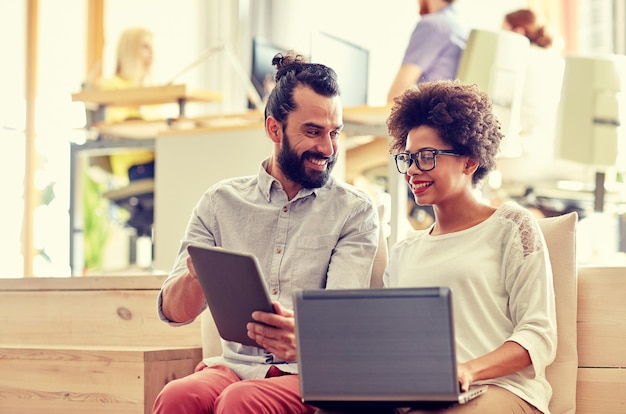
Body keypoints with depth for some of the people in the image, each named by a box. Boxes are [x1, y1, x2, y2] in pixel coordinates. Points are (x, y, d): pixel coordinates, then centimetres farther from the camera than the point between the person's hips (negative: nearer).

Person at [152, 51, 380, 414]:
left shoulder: (355, 211, 4)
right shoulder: (221, 202, 10)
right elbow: (173, 311, 5)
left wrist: (304, 336, -35)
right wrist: (195, 277, -21)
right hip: (235, 365, 2)